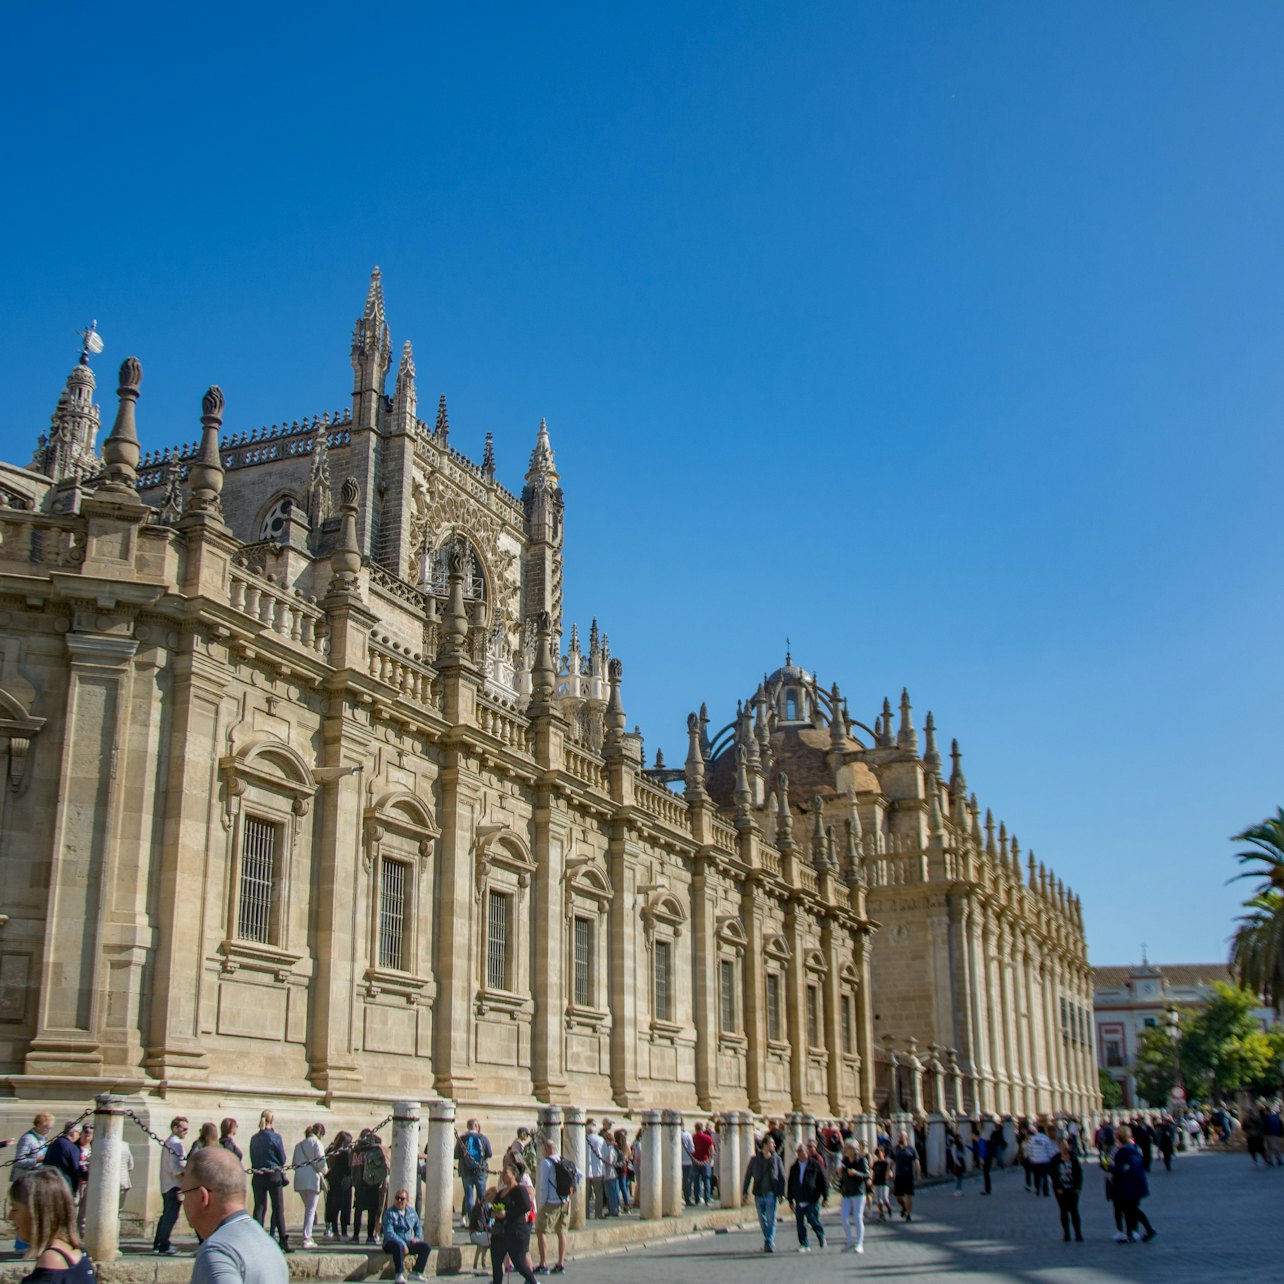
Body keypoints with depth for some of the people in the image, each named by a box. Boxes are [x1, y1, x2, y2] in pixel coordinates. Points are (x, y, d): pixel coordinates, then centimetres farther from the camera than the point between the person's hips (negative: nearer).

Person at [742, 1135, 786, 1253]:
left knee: (771, 1220, -8)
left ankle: (769, 1243, -5)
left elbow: (782, 1177, 3)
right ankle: (769, 1242, 25)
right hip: (759, 1193, 2)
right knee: (762, 1220, 10)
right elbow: (748, 1175, 7)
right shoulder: (755, 1160, 1)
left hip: (771, 1193, -1)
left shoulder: (777, 1159, 1)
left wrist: (781, 1193, -3)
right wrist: (745, 1192, 3)